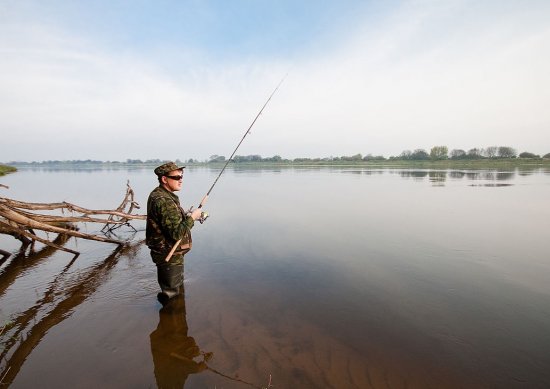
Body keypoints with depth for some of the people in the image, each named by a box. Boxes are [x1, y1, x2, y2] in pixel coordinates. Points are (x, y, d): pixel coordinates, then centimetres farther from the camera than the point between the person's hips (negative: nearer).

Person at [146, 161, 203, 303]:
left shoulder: (158, 195, 6)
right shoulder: (164, 201, -27)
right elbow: (177, 233, -31)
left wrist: (186, 216, 2)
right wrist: (192, 218, -19)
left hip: (167, 252, 11)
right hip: (169, 256, -11)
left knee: (178, 287, 28)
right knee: (171, 294, 6)